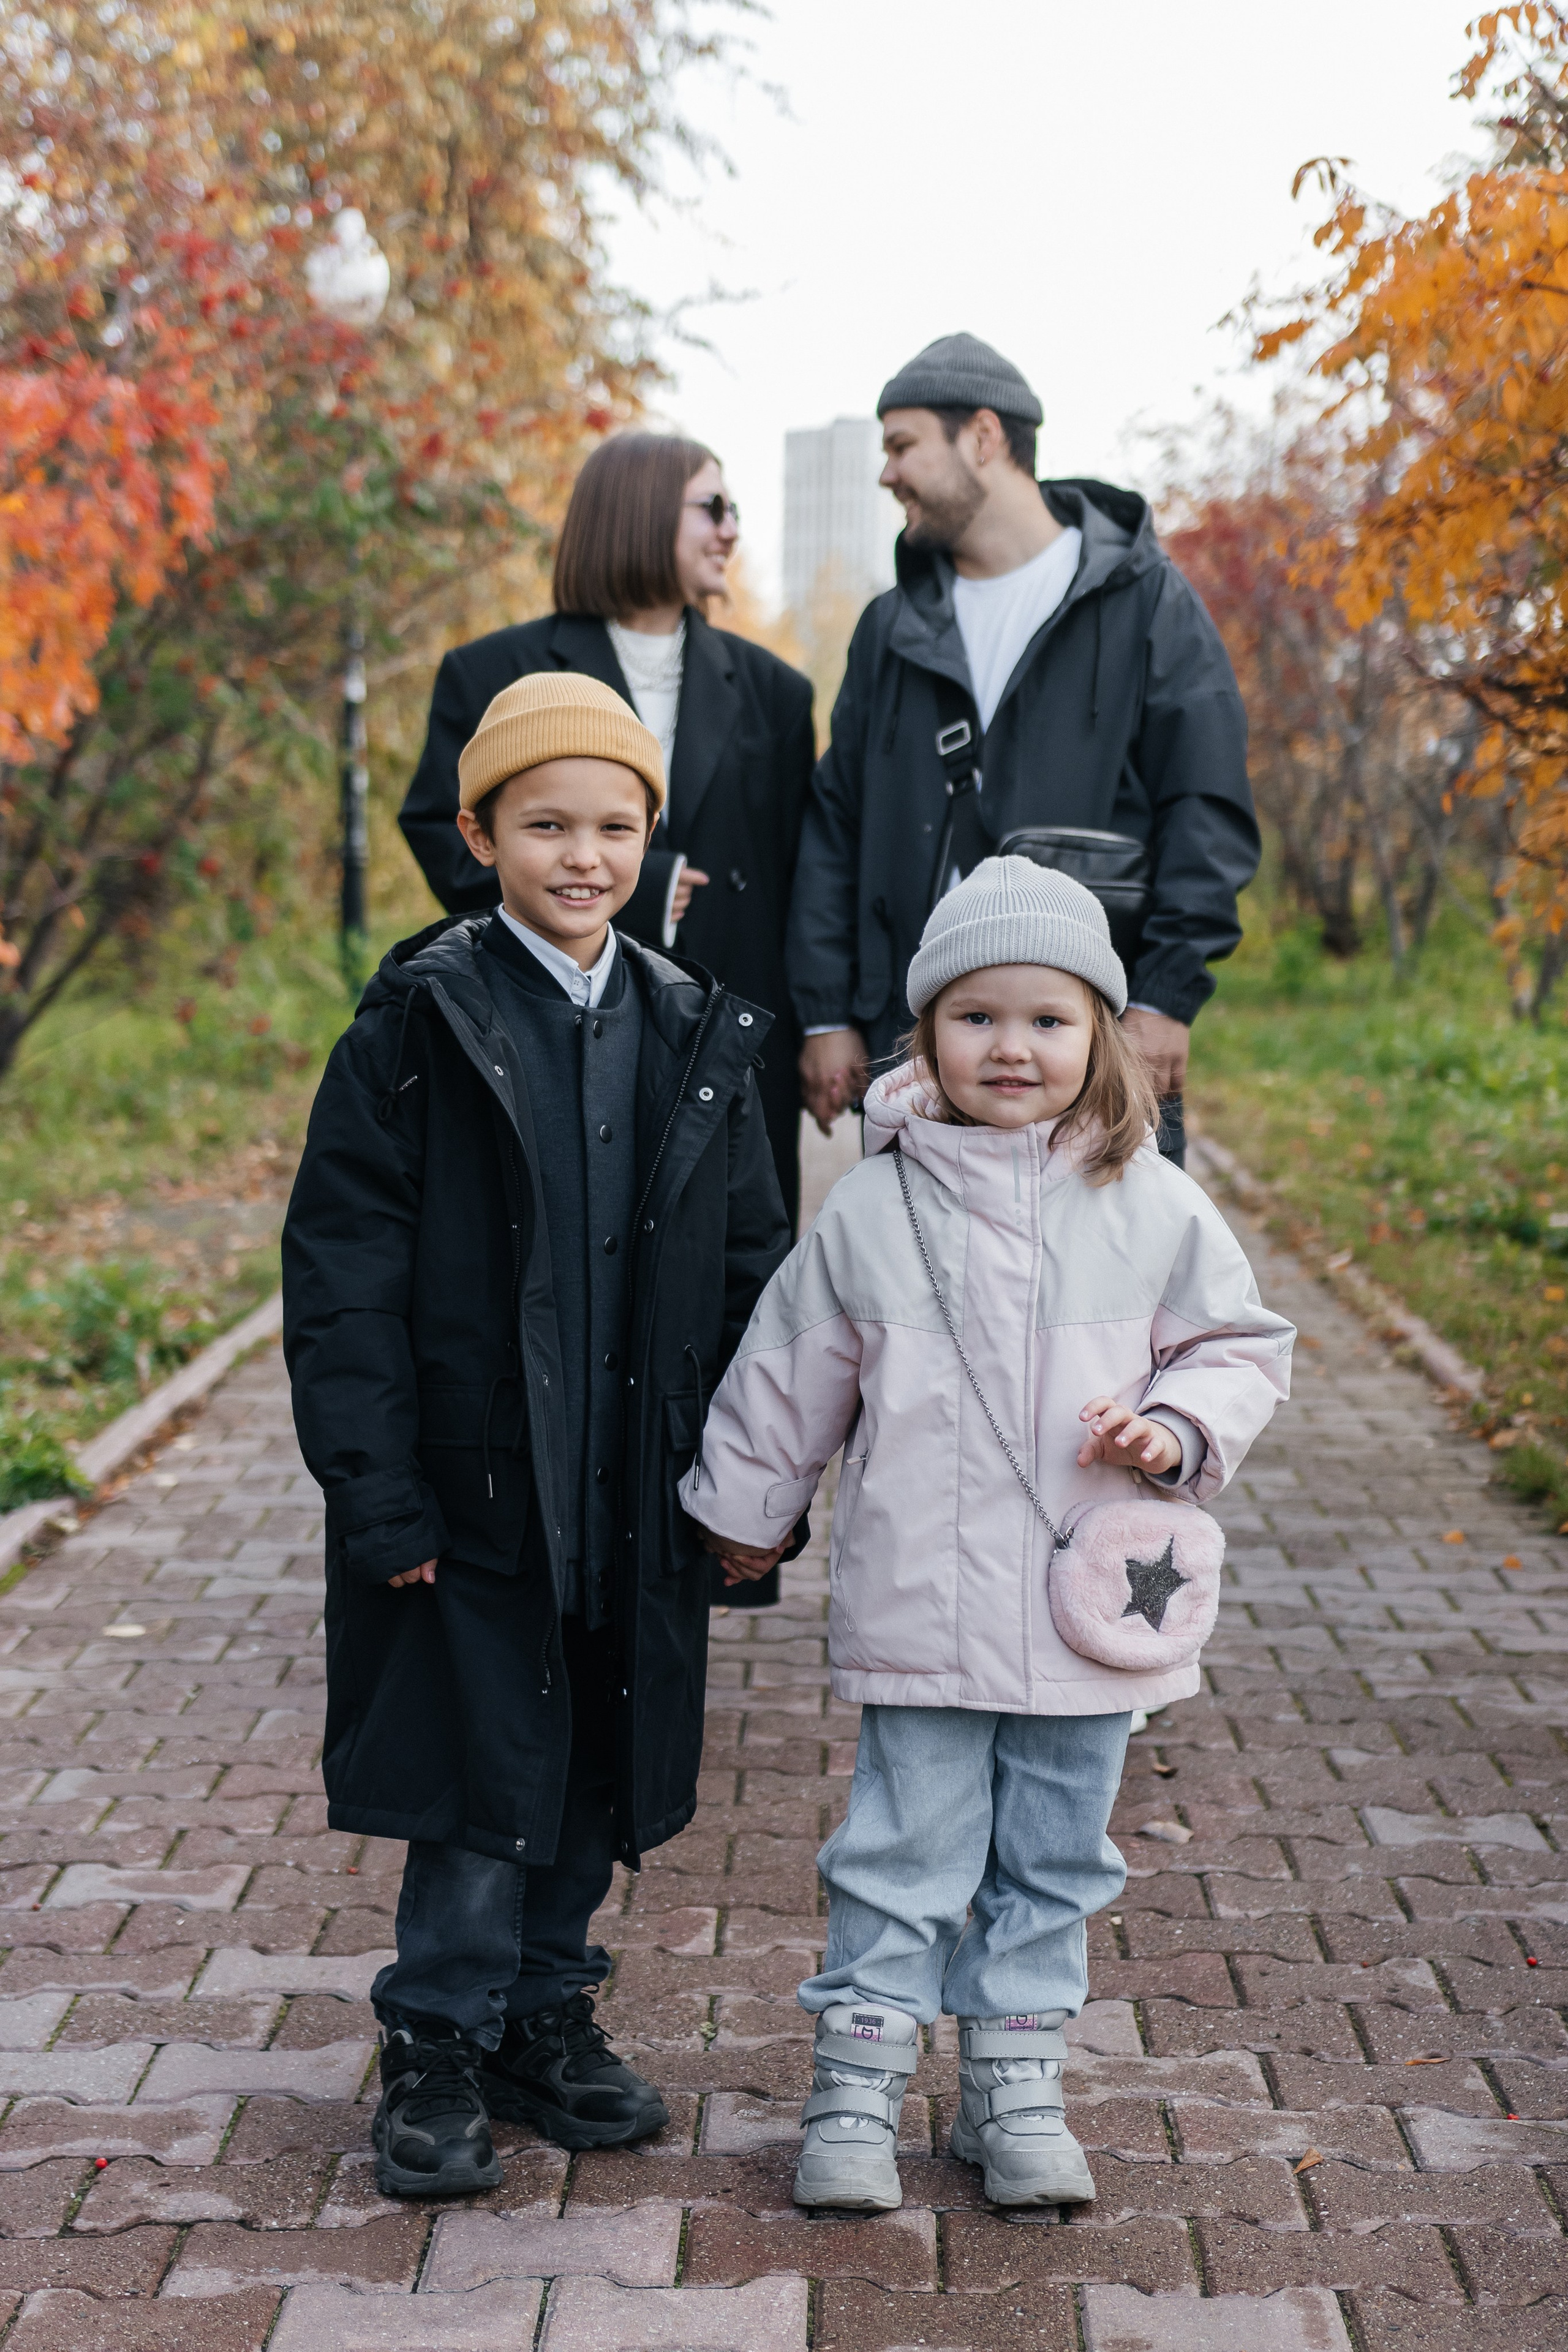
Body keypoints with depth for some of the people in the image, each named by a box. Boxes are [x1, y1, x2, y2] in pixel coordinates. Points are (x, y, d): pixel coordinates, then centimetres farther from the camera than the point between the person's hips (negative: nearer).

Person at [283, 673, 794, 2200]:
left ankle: (547, 2015, 31)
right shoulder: (420, 1024, -7)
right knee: (486, 1775, 0)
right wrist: (379, 1491, -14)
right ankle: (437, 2050, 17)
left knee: (598, 1773, 13)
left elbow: (751, 1270, 10)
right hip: (474, 1486, -4)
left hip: (637, 1494, 4)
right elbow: (341, 1269, -9)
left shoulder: (696, 1038, 7)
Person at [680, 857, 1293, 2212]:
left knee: (1053, 1862, 13)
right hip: (918, 1611, -2)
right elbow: (789, 1379, 9)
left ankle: (1017, 2087, 27)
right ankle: (858, 2086, 17)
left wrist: (1176, 1429, -10)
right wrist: (745, 1514, 18)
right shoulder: (873, 1209, -2)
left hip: (1090, 1610, 2)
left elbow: (1243, 1343, 9)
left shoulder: (1152, 1208, -1)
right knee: (904, 1853, 3)